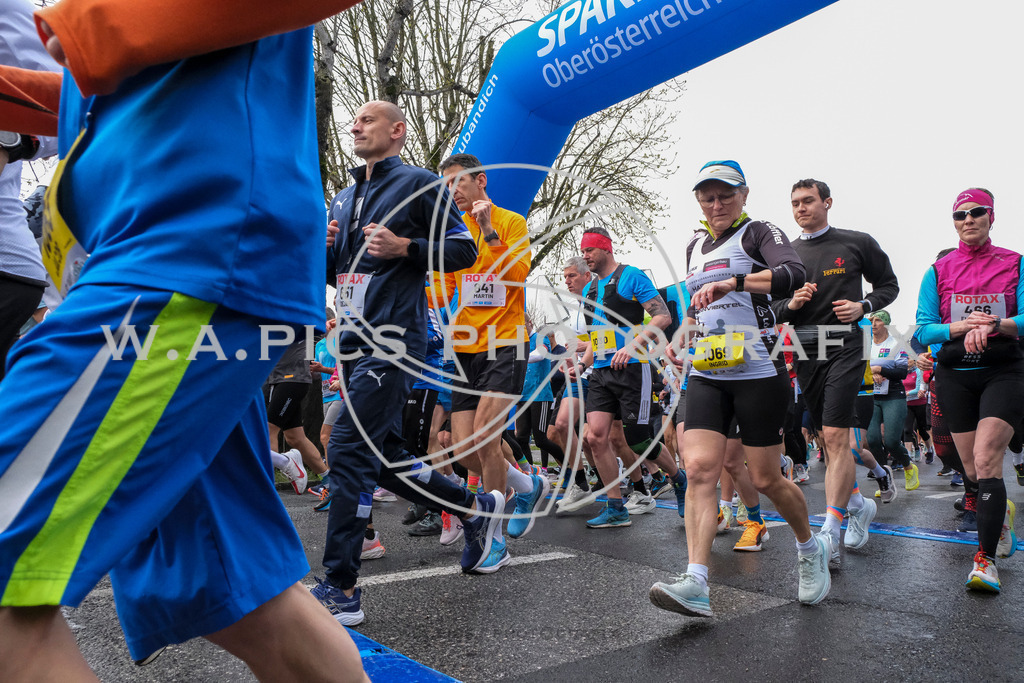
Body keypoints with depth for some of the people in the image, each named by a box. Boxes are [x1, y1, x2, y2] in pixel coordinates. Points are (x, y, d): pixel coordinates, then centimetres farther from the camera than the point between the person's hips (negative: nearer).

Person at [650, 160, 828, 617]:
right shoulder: (695, 246, 18)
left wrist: (732, 282, -32)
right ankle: (696, 585, -16)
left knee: (766, 479, 3)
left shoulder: (759, 233, -1)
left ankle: (810, 550, 32)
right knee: (698, 468, -12)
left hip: (758, 372, -5)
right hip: (706, 374, 5)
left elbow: (793, 274, -22)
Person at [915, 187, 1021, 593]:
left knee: (986, 460, -18)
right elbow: (924, 330, 0)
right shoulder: (939, 271, 7)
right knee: (972, 469, 8)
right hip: (954, 373, 2)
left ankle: (985, 558, -12)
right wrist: (960, 327, -19)